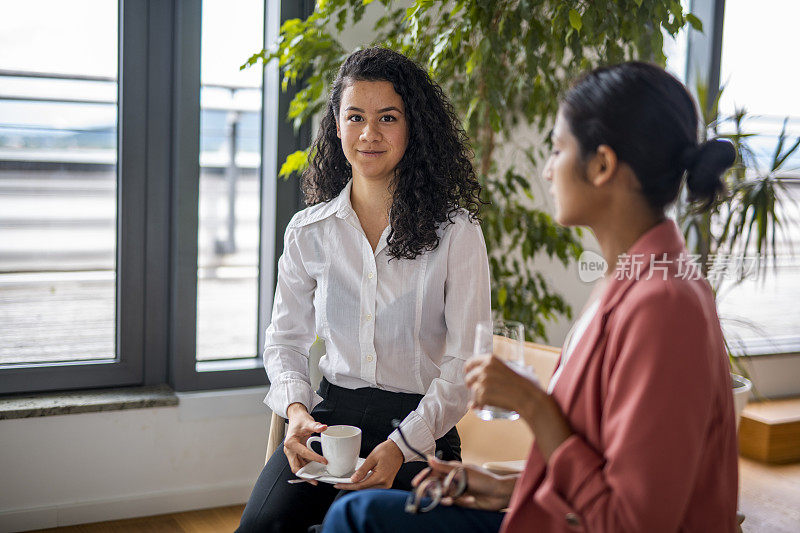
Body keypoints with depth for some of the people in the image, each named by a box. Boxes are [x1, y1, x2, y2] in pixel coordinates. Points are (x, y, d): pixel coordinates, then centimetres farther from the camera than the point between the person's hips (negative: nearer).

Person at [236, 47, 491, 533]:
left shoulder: (456, 232, -2)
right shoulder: (309, 231, 8)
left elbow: (466, 359, -5)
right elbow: (285, 339, 14)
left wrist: (403, 444, -18)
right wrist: (296, 409, -8)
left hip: (421, 427, -2)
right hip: (330, 415, 3)